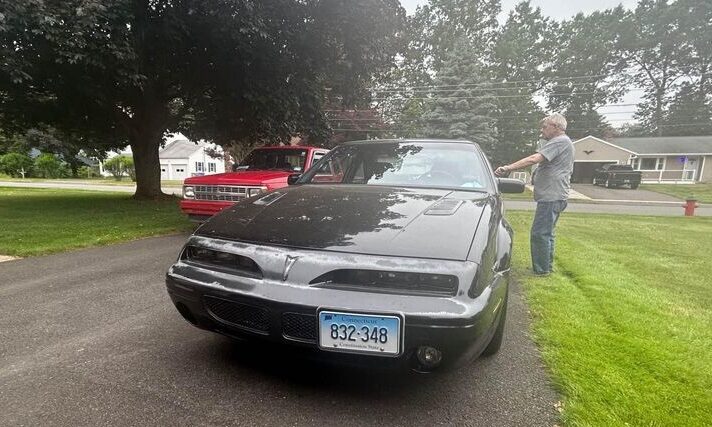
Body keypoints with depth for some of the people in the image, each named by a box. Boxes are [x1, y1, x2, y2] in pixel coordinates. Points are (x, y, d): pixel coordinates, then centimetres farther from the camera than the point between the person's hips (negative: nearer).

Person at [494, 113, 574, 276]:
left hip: (551, 196, -11)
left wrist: (508, 168, -25)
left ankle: (541, 270, -3)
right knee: (546, 233, 17)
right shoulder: (562, 142, 23)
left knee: (540, 233, -9)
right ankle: (546, 268, 27)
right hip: (552, 196, 11)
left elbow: (534, 159, -24)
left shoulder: (560, 141, -12)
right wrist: (537, 175, 15)